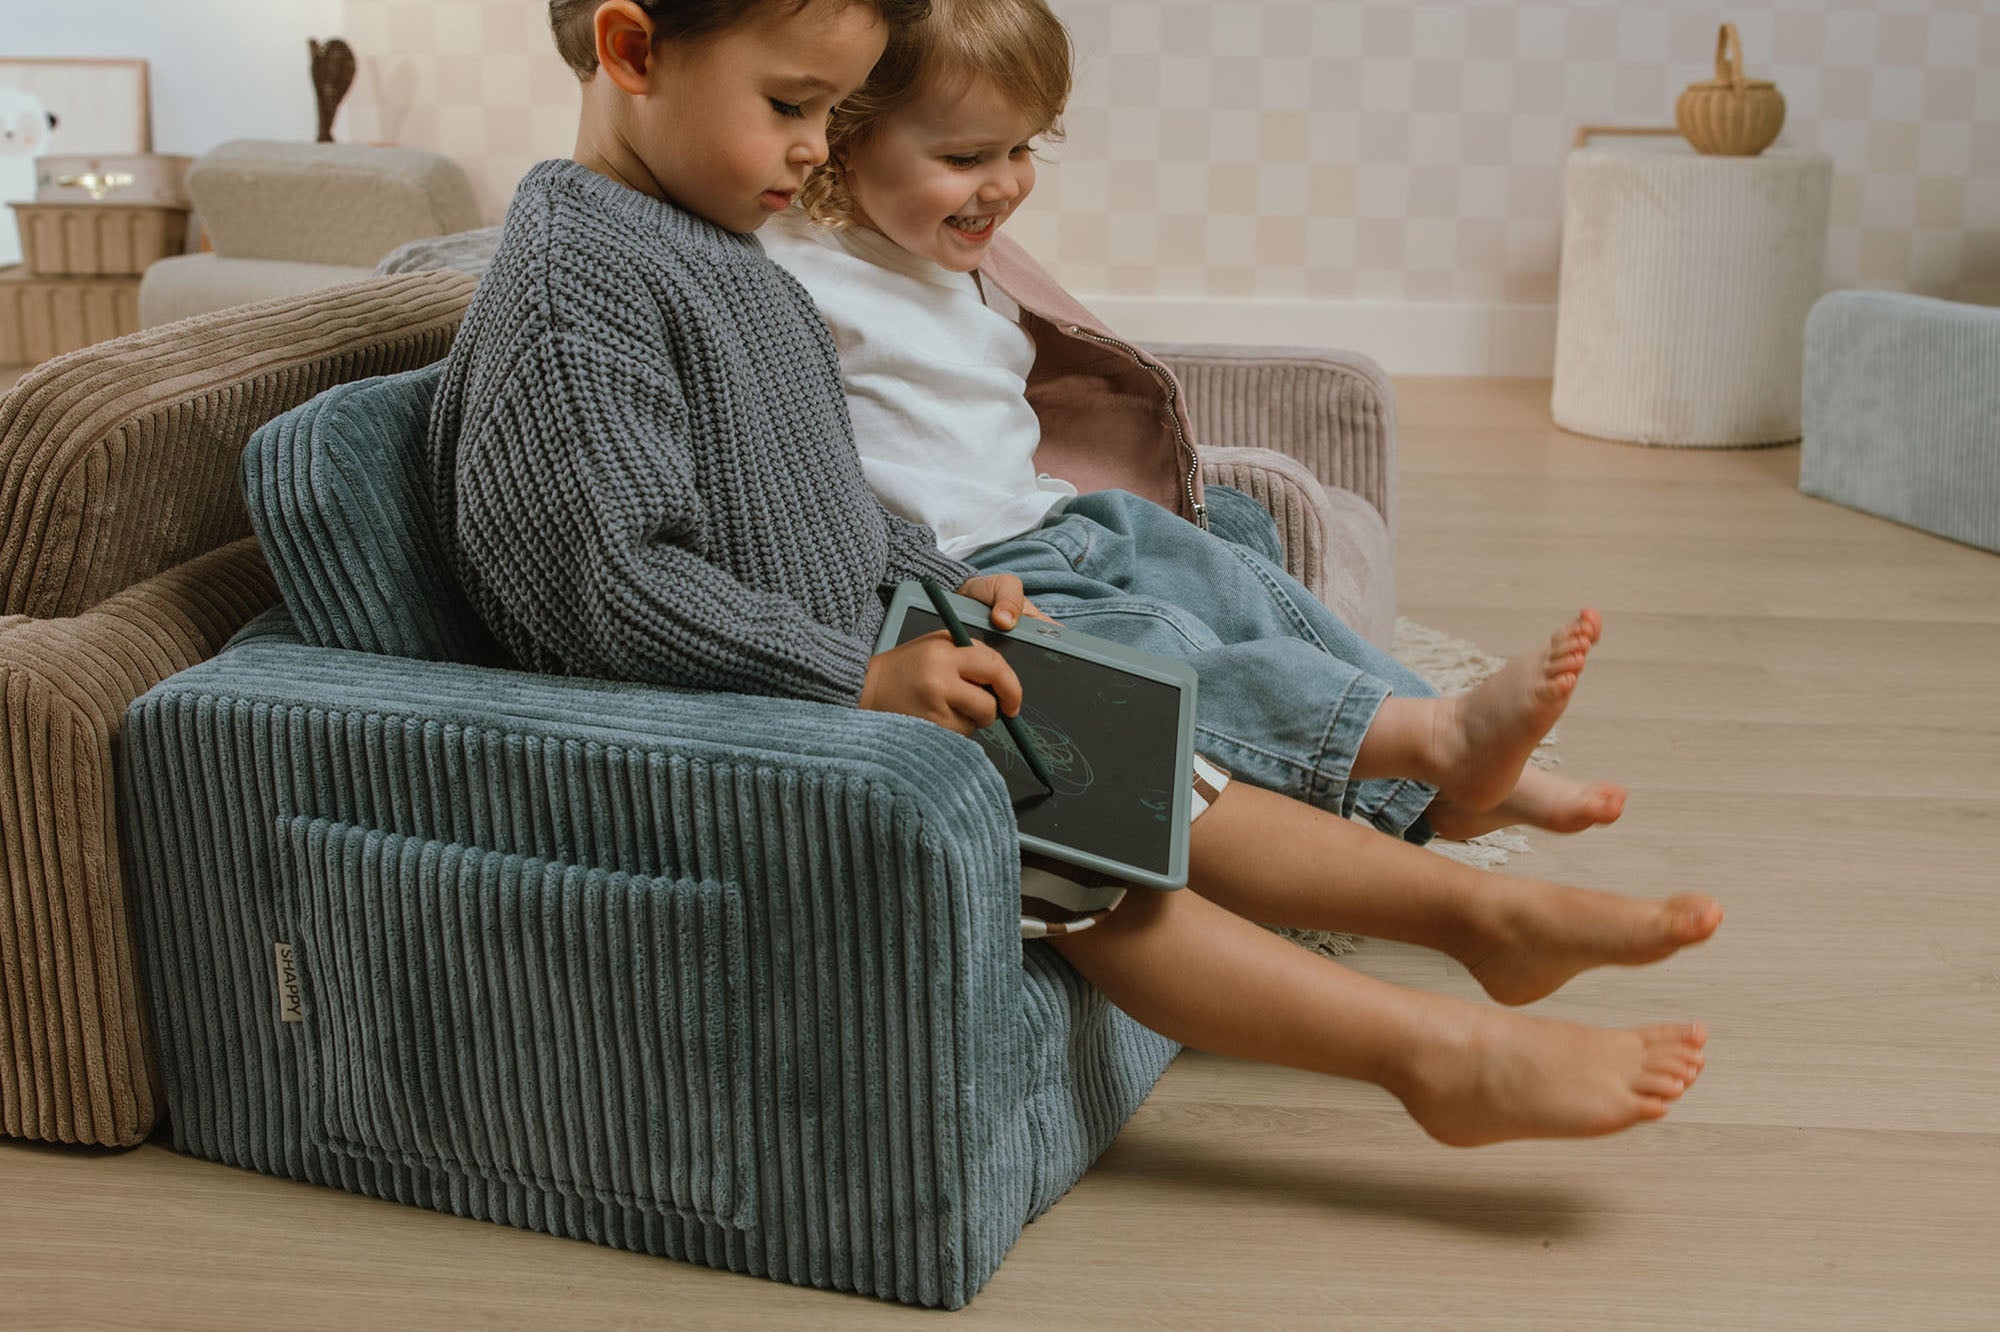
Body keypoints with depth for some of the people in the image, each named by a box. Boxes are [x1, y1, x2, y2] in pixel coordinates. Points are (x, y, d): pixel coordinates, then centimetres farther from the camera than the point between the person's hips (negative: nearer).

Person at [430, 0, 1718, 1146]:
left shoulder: (719, 257, 12)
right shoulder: (573, 281, -20)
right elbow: (611, 578, -27)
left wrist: (945, 583, 10)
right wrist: (865, 678, -25)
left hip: (852, 673, 10)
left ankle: (1485, 910, 5)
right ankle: (1441, 1054, -20)